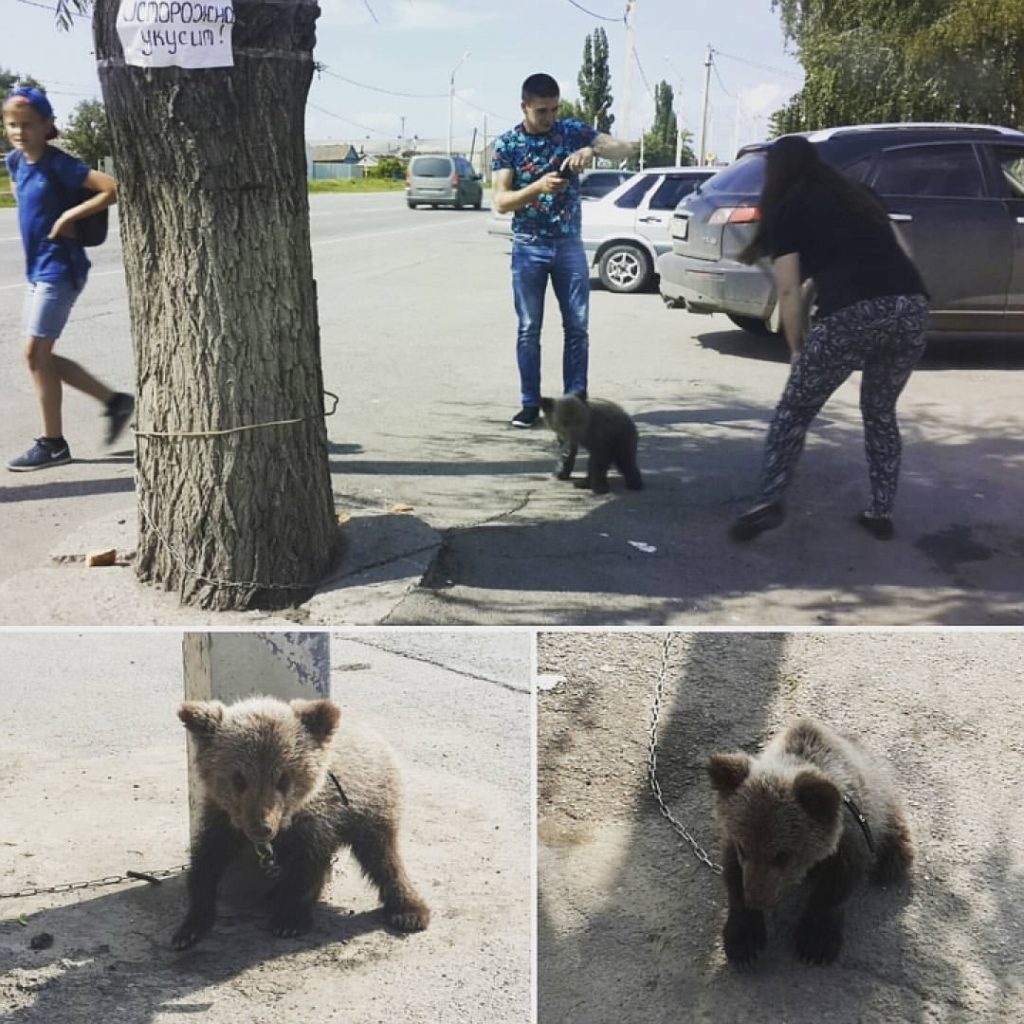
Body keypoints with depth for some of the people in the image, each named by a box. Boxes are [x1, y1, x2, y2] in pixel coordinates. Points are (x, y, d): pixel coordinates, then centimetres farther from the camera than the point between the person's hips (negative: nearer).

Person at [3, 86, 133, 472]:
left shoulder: (58, 163, -15)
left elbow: (112, 188, -22)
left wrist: (69, 216, -19)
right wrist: (32, 214, 12)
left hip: (59, 268, -9)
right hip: (37, 268, 9)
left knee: (35, 354, -6)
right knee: (41, 356, 11)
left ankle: (52, 444, 6)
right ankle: (115, 400, 22)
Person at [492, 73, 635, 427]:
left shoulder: (573, 131, 0)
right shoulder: (507, 144, -4)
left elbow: (625, 148, -6)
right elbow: (500, 202, -11)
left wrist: (592, 150, -26)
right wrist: (537, 187, -28)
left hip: (569, 244, 2)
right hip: (528, 248, -1)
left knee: (578, 326, 2)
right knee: (529, 329, 2)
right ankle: (531, 403, 11)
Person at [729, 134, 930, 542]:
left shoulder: (786, 210, 15)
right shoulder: (859, 195, 30)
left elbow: (789, 290, 9)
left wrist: (797, 349, 18)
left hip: (852, 312, -5)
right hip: (912, 305, 5)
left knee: (795, 409, 11)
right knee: (880, 411, 25)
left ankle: (770, 501, -2)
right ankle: (881, 512, 23)